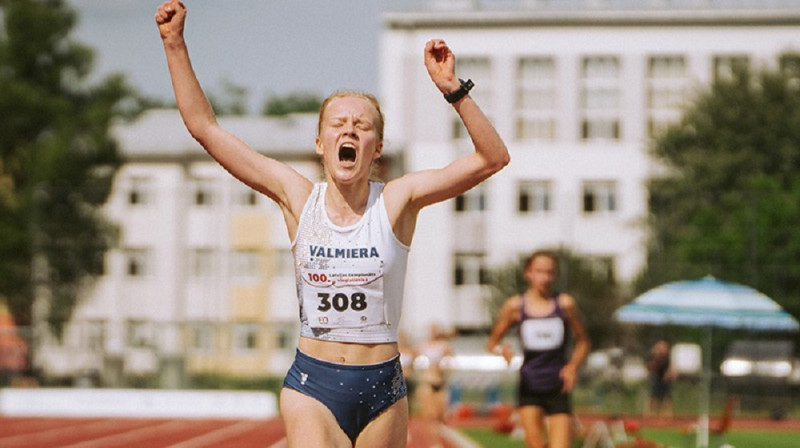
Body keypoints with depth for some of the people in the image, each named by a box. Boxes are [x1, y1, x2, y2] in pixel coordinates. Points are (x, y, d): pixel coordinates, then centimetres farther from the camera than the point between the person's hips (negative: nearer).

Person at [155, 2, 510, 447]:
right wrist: (175, 44, -2)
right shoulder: (298, 197, 0)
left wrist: (453, 89, -22)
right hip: (313, 388, 0)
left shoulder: (397, 201, -3)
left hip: (383, 389, 0)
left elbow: (492, 158, -11)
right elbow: (205, 127, 2)